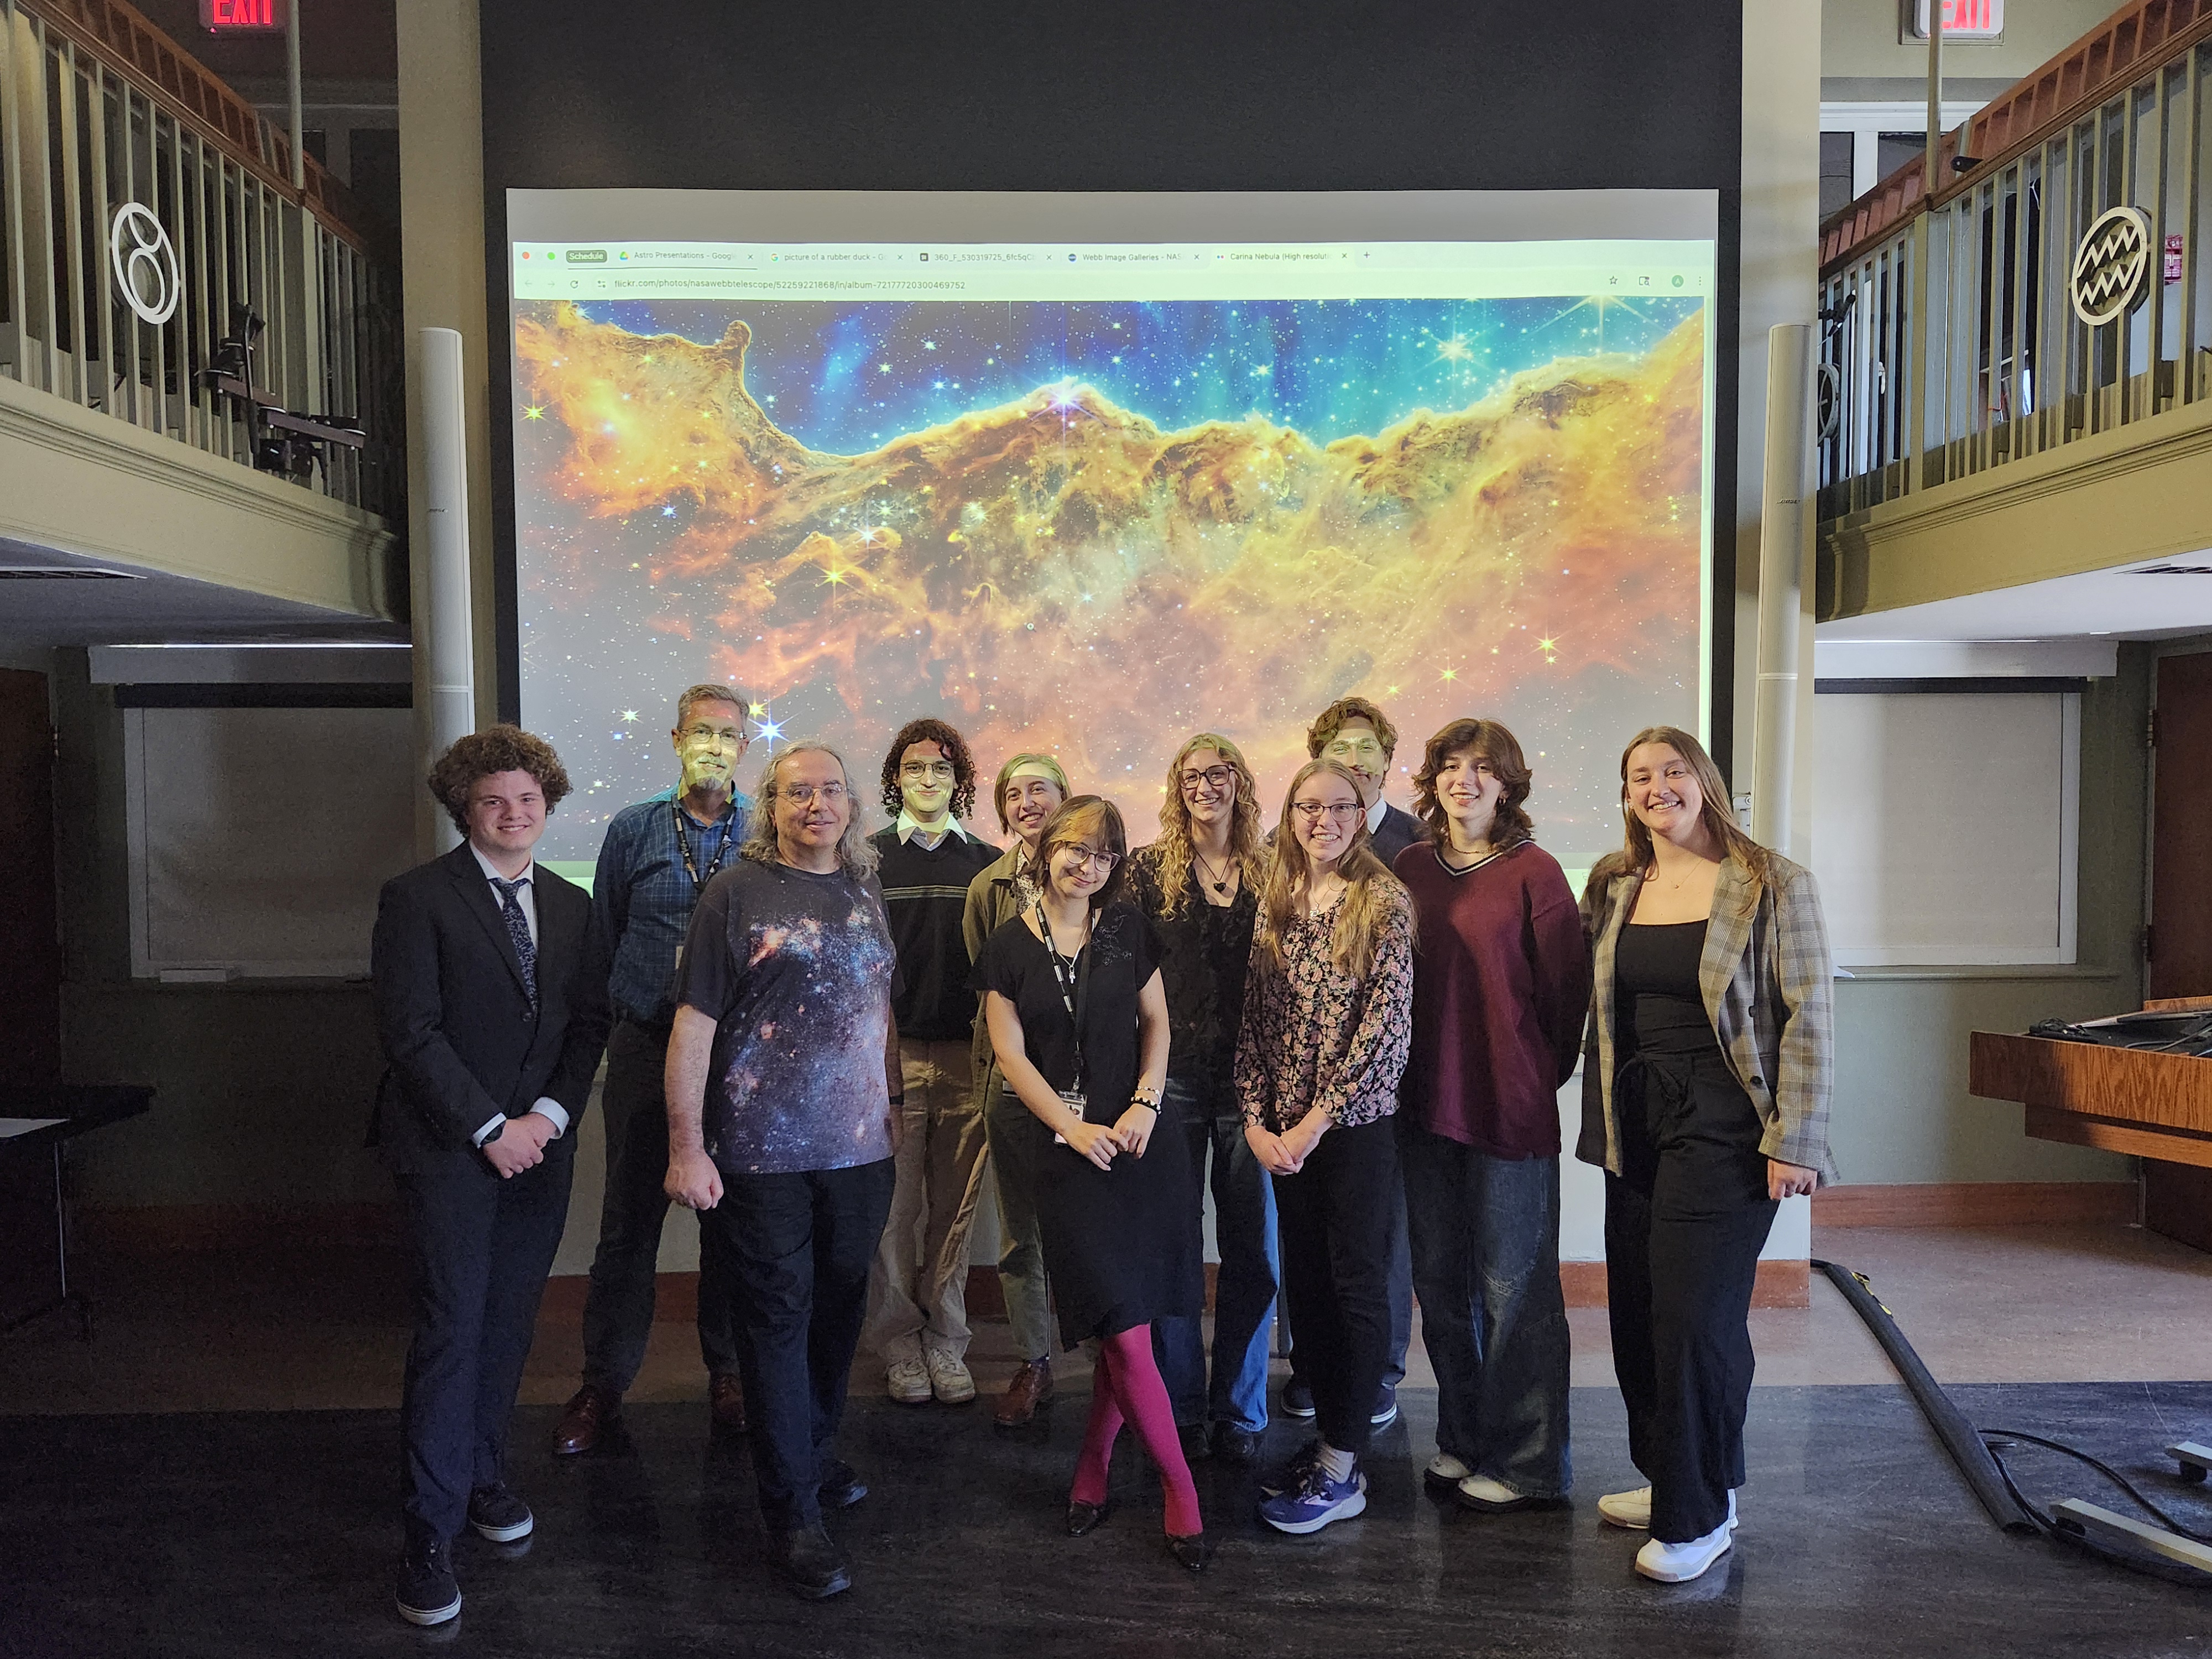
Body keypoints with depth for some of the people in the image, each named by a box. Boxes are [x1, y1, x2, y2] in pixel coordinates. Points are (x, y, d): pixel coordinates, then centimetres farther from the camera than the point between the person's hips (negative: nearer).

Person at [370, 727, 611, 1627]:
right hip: (448, 1150, -4)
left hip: (539, 1146, 5)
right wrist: (491, 1128, -13)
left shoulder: (571, 906, 11)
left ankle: (483, 1476, 32)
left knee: (509, 1326, 12)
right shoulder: (417, 898, -5)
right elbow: (410, 1032, -11)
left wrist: (549, 1114, -6)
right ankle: (429, 1534, 8)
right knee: (452, 1333, -3)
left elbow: (589, 1022, 9)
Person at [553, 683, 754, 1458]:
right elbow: (604, 936, 11)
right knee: (629, 1218, 7)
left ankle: (730, 1373, 26)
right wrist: (618, 1019, 8)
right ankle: (604, 1381, 22)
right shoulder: (634, 829, 4)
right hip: (646, 1047, 0)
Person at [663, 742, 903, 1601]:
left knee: (839, 1310, 17)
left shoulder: (865, 897, 11)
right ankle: (792, 1515, 15)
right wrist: (686, 1146, -13)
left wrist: (892, 1105, 17)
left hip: (860, 1150, 5)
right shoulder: (737, 892, -6)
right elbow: (693, 1023, -9)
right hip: (764, 1155, -5)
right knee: (777, 1320, 3)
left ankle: (816, 1452, 39)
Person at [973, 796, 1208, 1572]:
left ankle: (1093, 1464, 26)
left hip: (1144, 1138, 2)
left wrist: (1145, 1104, -6)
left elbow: (1157, 1022, 8)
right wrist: (1073, 1128, -8)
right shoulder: (1009, 948, 2)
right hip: (1069, 1149, -2)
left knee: (1125, 1318, 4)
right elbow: (1011, 1055, 0)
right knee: (1125, 1330, -5)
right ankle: (1179, 1486, 12)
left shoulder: (1128, 930, 7)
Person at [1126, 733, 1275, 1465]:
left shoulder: (1268, 873, 7)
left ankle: (1239, 1411, 23)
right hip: (1173, 1077, -1)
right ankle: (1179, 1408, 22)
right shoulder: (1149, 869, 3)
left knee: (1252, 1247, 7)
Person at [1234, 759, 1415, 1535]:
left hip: (1357, 1125, -6)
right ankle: (1325, 1436, 27)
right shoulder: (1275, 906, 8)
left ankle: (1342, 1470, 12)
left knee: (1357, 1287, 3)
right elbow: (1256, 1020, 9)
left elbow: (1385, 1027, -14)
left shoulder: (1385, 903, -8)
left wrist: (1314, 1123, -14)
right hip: (1285, 1133, 6)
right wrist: (1257, 1121, -1)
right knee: (1306, 1282, 13)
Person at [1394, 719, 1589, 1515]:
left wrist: (1541, 1076, 0)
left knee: (1513, 1285, 6)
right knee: (1440, 1279, 15)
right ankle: (1462, 1438, 32)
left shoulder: (1533, 872, -8)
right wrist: (1407, 1073, 10)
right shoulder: (1410, 867, 6)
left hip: (1510, 1106, -5)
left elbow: (1566, 988, -5)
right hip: (1425, 1101, 5)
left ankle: (1527, 1463, 21)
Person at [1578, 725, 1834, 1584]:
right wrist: (1600, 1120, 11)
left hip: (1723, 1125, -5)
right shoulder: (1611, 885, 8)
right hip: (1636, 1121, 6)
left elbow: (1807, 1016, -9)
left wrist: (1793, 1141, -12)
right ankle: (1669, 1479, 30)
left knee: (1695, 1317, -3)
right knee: (1637, 1311, 11)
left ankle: (1701, 1516, 13)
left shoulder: (1771, 884, -7)